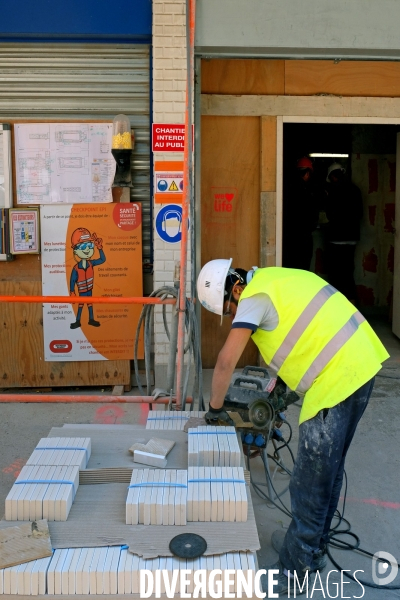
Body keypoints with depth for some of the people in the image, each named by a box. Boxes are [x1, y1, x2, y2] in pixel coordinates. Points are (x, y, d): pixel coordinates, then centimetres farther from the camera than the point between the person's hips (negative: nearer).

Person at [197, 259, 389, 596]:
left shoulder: (255, 295, -11)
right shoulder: (273, 280, 17)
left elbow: (226, 361, -14)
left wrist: (215, 408, 0)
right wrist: (281, 384, 20)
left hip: (338, 379, -10)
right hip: (359, 365, 10)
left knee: (310, 483, 0)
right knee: (328, 469, 20)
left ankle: (296, 570, 13)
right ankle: (314, 548, 36)